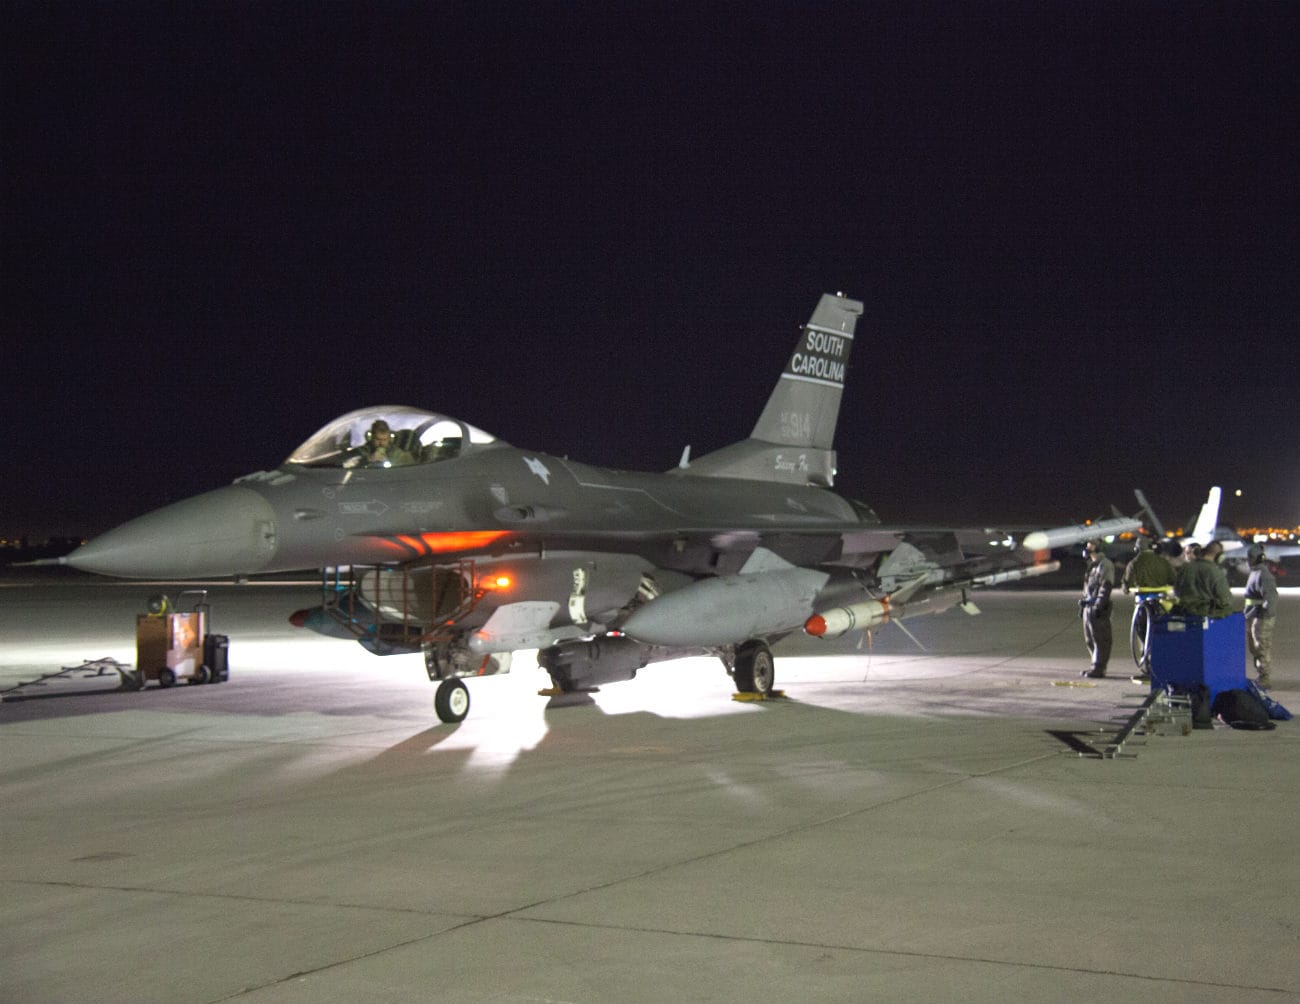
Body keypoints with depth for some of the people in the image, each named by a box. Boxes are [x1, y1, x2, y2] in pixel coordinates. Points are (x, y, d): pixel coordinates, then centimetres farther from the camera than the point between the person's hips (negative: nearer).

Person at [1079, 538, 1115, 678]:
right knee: (1089, 639, 12)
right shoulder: (1092, 565, 21)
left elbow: (1106, 587, -17)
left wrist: (1098, 606, -22)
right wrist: (1083, 604, 23)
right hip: (1089, 607, 10)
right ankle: (1096, 665, 19)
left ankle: (1099, 668, -7)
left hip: (1099, 608, -10)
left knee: (1100, 639, -7)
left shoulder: (1105, 565, -10)